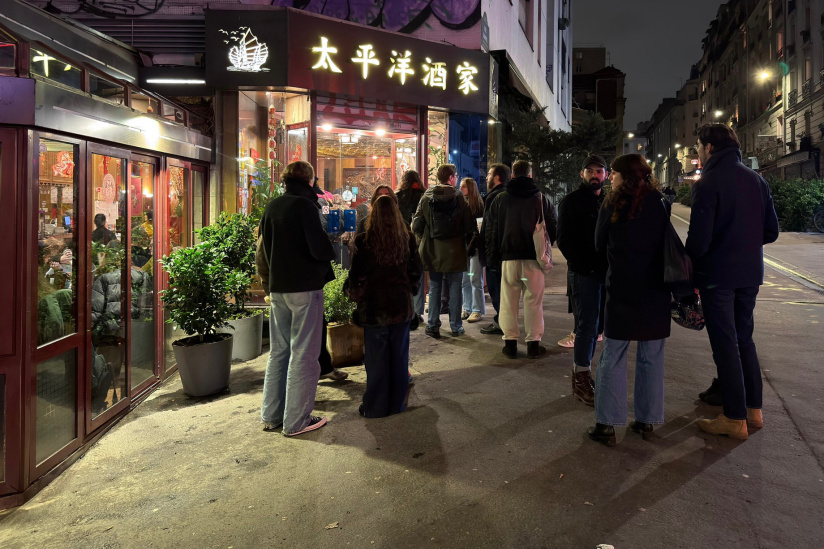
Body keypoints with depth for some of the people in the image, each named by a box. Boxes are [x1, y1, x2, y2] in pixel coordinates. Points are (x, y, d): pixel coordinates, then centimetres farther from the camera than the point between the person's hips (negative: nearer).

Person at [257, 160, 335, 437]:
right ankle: (297, 421, 7)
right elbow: (319, 247, -18)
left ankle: (272, 415, 23)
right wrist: (331, 251, 2)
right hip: (305, 287, -7)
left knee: (279, 351, 16)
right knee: (303, 354, 1)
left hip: (277, 287, 7)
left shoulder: (272, 207, 9)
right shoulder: (305, 205, -12)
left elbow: (265, 248, 14)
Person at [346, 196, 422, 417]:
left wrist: (355, 295, 11)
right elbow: (416, 271, 6)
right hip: (401, 305, 3)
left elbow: (357, 275, -7)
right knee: (399, 357, 13)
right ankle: (397, 404, 23)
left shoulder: (364, 241, -13)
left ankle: (375, 407, 16)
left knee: (376, 359, 7)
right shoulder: (408, 239, -2)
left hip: (373, 308, -3)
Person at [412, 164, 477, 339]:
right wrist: (468, 241, 7)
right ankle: (456, 326, 13)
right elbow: (470, 225, -8)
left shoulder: (426, 197, -2)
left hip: (432, 251, 2)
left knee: (434, 288, 10)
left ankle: (433, 326, 11)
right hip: (455, 252, -1)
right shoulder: (459, 197, -6)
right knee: (455, 288, 8)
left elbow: (416, 225, -4)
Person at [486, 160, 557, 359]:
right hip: (533, 257, -1)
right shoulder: (541, 199, 2)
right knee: (534, 301, 4)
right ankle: (534, 343, 7)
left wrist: (493, 256, 13)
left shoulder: (500, 199, 5)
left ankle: (510, 342, 9)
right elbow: (552, 227, 5)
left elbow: (492, 230, 7)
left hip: (508, 257, 1)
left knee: (509, 301, 6)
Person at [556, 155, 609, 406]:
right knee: (587, 325, -6)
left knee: (590, 326, 9)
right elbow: (564, 241, -5)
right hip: (583, 273, -5)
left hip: (603, 272, 5)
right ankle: (581, 379, 3)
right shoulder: (571, 202, 0)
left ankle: (581, 372, 20)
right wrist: (585, 266, -12)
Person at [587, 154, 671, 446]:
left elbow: (600, 245, 4)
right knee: (651, 357, 11)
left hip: (622, 289, -2)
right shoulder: (660, 204, 1)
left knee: (612, 357, 4)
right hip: (656, 291, 2)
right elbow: (670, 244, 9)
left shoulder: (612, 205, -4)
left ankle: (607, 424, 4)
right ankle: (646, 420, 19)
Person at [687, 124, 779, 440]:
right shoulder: (756, 180, 7)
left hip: (717, 275, -7)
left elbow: (698, 238, -18)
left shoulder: (708, 183, -13)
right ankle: (754, 410, 25)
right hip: (750, 274, 7)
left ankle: (735, 420, 8)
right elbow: (771, 231, 9)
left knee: (725, 345, 1)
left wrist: (687, 269, -2)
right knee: (744, 339, 18)